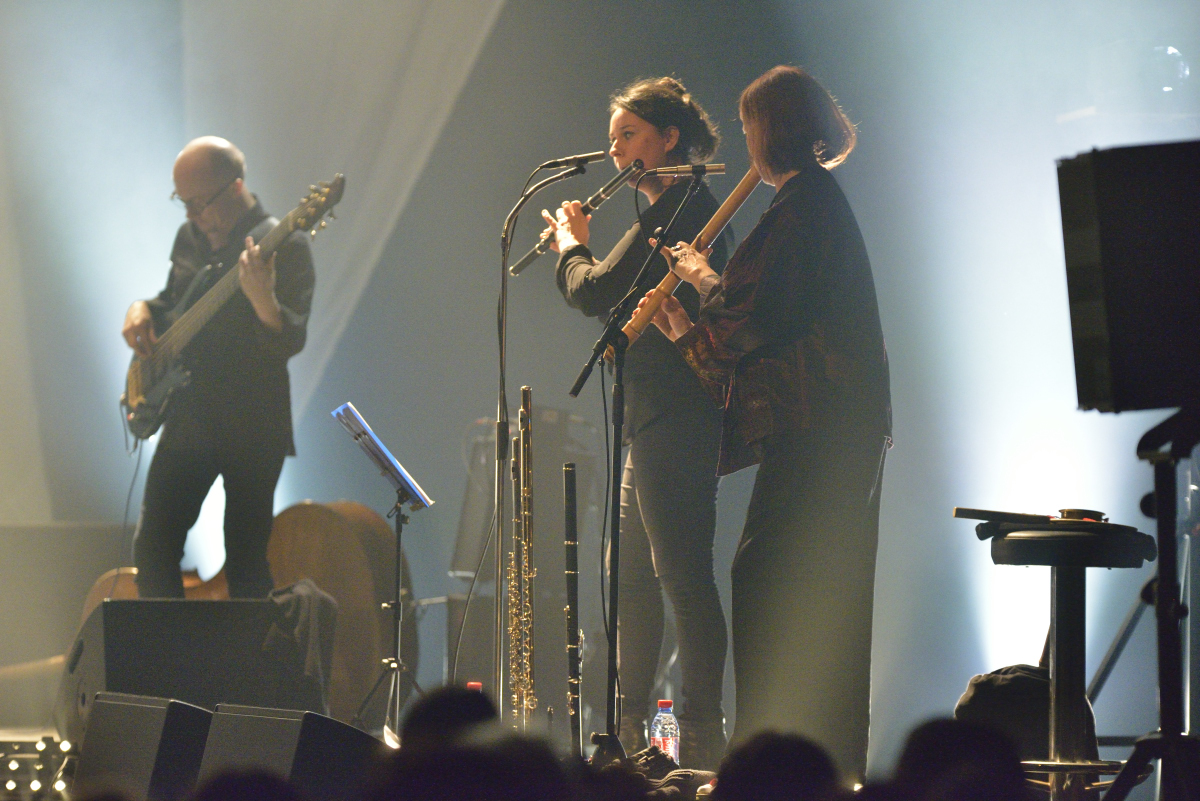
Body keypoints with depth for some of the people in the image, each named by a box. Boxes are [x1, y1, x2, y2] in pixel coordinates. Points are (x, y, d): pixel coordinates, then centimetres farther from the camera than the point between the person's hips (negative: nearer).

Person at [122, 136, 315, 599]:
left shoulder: (284, 247, -11)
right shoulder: (190, 238, 10)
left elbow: (290, 343, -19)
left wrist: (262, 300, -39)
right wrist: (142, 310, 4)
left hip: (252, 426, -6)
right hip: (188, 417, 6)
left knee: (245, 564, -3)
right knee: (153, 549, 1)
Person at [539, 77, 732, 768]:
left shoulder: (680, 210, -14)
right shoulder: (678, 211, 19)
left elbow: (595, 294, -18)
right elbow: (619, 297, 26)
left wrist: (573, 246, 0)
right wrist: (582, 250, 17)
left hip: (676, 419, -11)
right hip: (657, 419, 11)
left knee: (682, 574, -11)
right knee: (632, 576, 15)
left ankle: (703, 737, -12)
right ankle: (629, 730, 21)